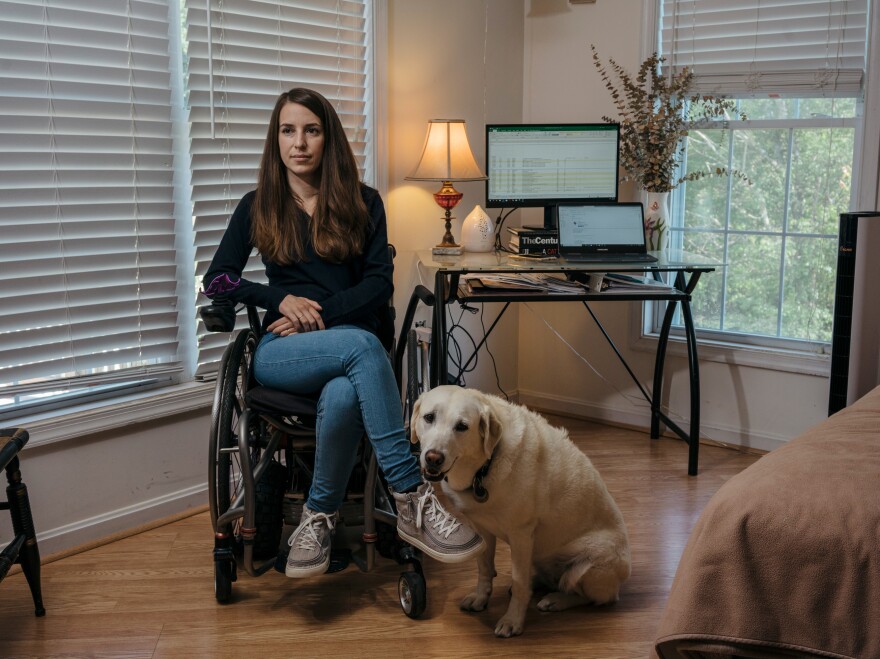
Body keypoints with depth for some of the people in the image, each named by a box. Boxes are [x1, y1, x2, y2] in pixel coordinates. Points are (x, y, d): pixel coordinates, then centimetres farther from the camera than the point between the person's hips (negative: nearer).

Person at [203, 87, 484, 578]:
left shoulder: (363, 203, 13)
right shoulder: (258, 207, 14)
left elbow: (380, 284, 3)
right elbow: (217, 280, 11)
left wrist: (321, 315, -10)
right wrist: (280, 298, -6)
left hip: (354, 342, 1)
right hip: (282, 352, 0)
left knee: (343, 396, -40)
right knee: (362, 345, -37)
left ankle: (321, 518, -20)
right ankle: (413, 498, -39)